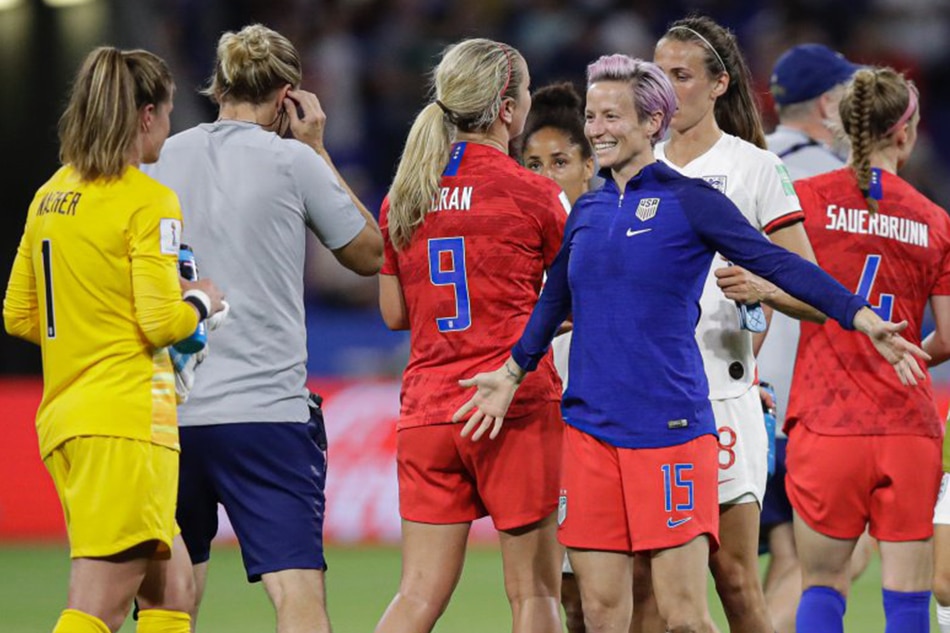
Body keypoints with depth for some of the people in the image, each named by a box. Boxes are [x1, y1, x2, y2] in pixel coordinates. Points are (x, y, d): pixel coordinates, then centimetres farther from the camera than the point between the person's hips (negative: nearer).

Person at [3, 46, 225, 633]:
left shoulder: (51, 196, 13)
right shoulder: (149, 201, -10)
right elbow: (163, 321, -15)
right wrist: (201, 302, 5)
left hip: (64, 416, 9)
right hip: (128, 416, -9)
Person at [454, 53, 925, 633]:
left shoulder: (689, 201, -3)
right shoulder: (587, 211, 14)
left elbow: (778, 264, -9)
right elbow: (555, 301, 24)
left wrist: (861, 316, -20)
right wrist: (513, 371, 13)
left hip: (671, 428, -5)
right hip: (590, 428, 5)